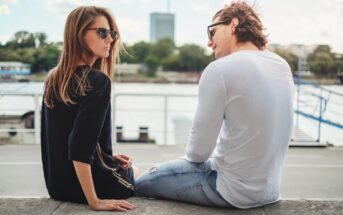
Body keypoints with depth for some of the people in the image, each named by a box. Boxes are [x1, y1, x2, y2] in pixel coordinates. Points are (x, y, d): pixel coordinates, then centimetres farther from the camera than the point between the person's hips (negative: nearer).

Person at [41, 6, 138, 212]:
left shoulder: (53, 78, 5)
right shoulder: (98, 81, -21)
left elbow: (63, 140, 11)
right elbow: (80, 146, -27)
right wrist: (94, 201, -23)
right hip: (89, 184, -7)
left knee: (128, 165, 32)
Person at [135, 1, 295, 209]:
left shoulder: (219, 70, -19)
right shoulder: (282, 65, 2)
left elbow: (199, 150, -13)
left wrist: (191, 157, 8)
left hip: (234, 190, -8)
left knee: (142, 183, 9)